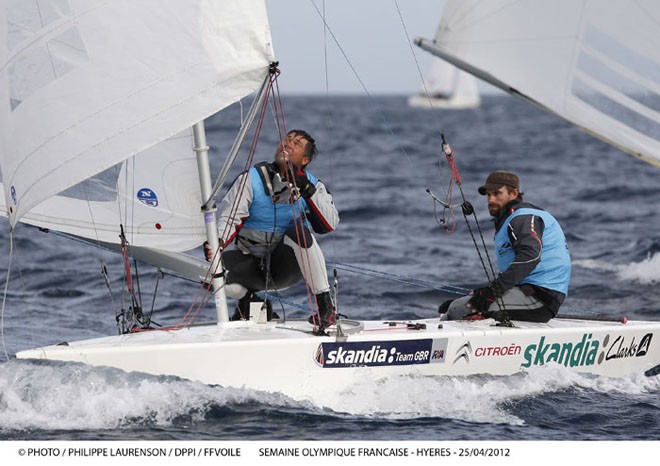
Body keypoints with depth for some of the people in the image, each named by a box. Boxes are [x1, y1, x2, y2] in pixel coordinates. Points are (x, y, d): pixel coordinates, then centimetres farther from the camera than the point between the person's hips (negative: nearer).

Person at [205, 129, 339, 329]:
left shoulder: (312, 185, -2)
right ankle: (249, 300, 8)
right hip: (251, 263, 1)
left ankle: (325, 303, -20)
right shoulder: (251, 179, -5)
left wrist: (307, 190, -23)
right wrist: (218, 242, -35)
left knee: (298, 231, -32)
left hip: (287, 266, -1)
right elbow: (230, 216, -14)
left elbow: (329, 225, -16)